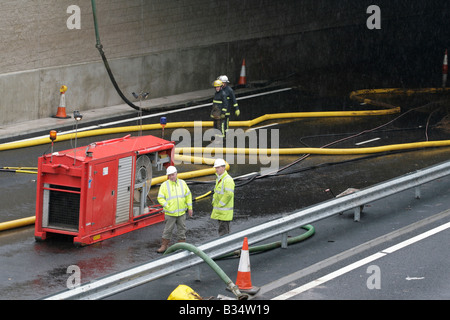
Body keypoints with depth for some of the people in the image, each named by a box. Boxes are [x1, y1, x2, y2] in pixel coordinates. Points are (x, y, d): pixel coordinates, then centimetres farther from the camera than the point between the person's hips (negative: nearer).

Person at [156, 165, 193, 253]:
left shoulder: (182, 183, 5)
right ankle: (164, 246, 13)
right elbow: (160, 198, -4)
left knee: (182, 230, 8)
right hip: (170, 213, -3)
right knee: (167, 230, 2)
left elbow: (188, 195, 12)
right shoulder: (164, 185, -4)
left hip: (181, 213, 3)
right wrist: (167, 206, -13)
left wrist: (190, 208, 10)